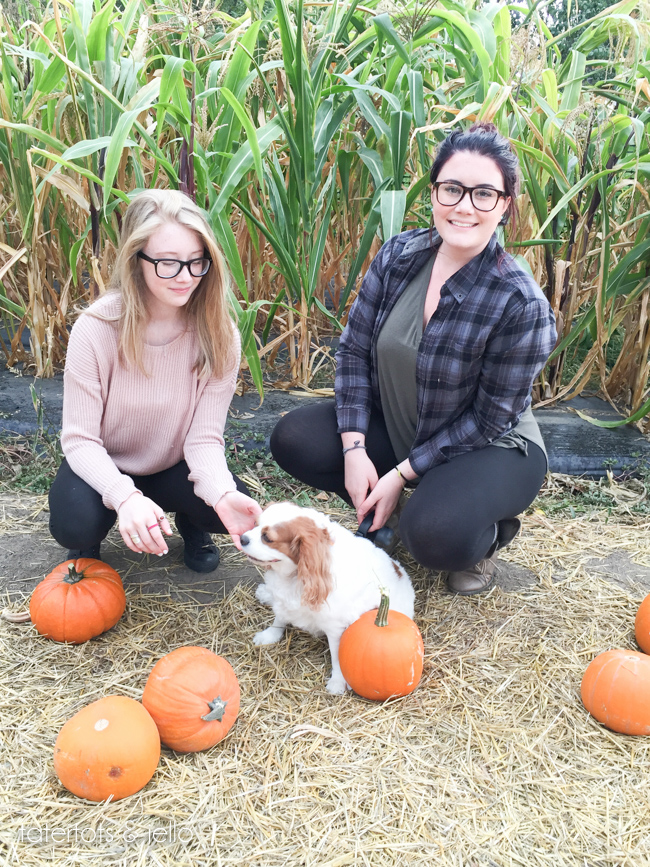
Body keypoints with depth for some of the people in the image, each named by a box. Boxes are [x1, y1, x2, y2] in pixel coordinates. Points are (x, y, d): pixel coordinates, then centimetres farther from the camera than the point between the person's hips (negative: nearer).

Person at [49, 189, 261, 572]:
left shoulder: (219, 335, -19)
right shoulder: (96, 329, -25)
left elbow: (204, 436, -20)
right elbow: (80, 438, -23)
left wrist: (222, 493, -43)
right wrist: (124, 496, -43)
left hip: (175, 468, 2)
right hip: (106, 468, -1)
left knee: (237, 509, -26)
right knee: (75, 525, -32)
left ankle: (190, 524, 12)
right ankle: (90, 541, 8)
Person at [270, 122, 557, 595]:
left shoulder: (522, 304, -25)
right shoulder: (399, 255, -11)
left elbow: (489, 418, -19)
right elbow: (355, 349, -6)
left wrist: (402, 474, -19)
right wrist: (355, 449, -14)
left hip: (490, 447, -5)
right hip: (393, 425, 5)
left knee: (435, 534, -33)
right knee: (292, 440, -13)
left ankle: (488, 532, 5)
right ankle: (381, 512, 11)